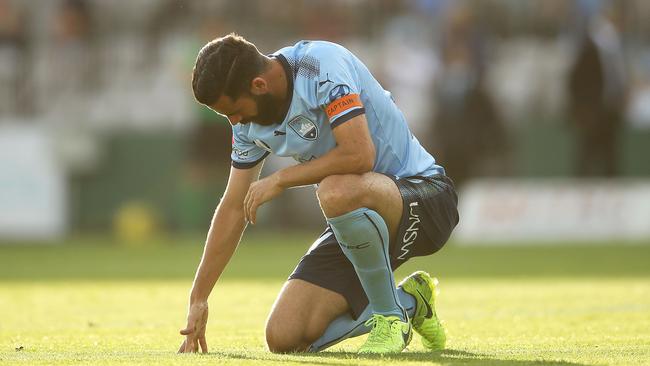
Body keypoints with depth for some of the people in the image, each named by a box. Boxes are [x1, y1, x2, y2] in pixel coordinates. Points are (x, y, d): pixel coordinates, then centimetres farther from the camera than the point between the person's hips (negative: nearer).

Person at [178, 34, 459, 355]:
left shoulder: (322, 65, -22)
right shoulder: (249, 120, 2)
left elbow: (360, 154, -33)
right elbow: (233, 208, 10)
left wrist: (280, 180, -22)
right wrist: (197, 300, 9)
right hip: (357, 225, 8)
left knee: (336, 191, -41)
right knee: (284, 337, -8)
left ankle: (390, 318, -18)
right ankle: (409, 302, 14)